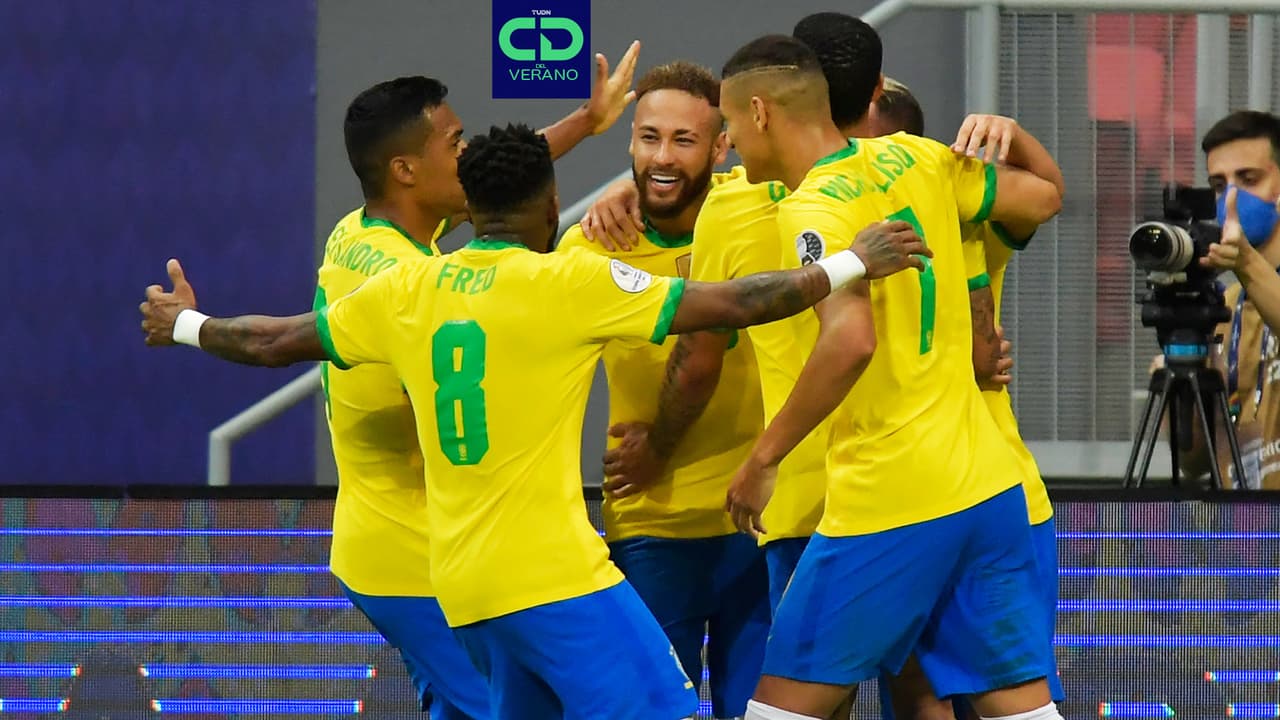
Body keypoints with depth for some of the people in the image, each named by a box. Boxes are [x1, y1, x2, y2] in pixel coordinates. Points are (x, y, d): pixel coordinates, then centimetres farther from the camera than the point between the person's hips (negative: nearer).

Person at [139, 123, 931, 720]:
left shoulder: (408, 289, 8)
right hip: (553, 572, -7)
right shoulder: (567, 279, -7)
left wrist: (185, 326, 37)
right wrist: (854, 264, 2)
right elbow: (727, 305, -8)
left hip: (462, 583, 7)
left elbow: (272, 341, 18)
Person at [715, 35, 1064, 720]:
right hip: (988, 483, 7)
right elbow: (1042, 197, 18)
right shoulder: (912, 157, 8)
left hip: (889, 505, -7)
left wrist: (764, 456, -19)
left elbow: (851, 339, -28)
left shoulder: (812, 209, -13)